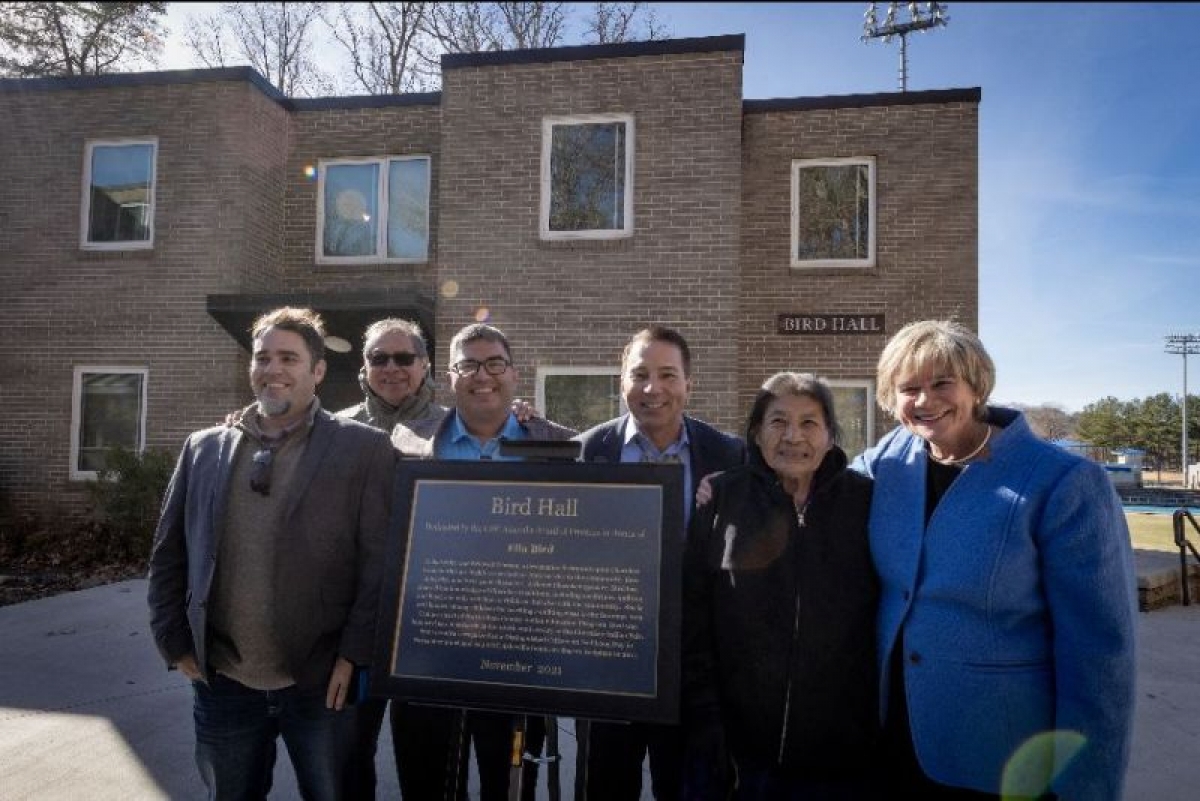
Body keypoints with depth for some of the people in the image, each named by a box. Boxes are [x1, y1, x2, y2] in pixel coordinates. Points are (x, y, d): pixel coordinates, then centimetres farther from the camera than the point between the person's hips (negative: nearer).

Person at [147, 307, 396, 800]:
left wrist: (355, 654, -13)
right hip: (221, 685, 4)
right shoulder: (203, 449, 6)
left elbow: (381, 558, -10)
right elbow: (168, 555, 10)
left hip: (323, 684, -3)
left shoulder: (364, 449, -7)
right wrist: (176, 643, 4)